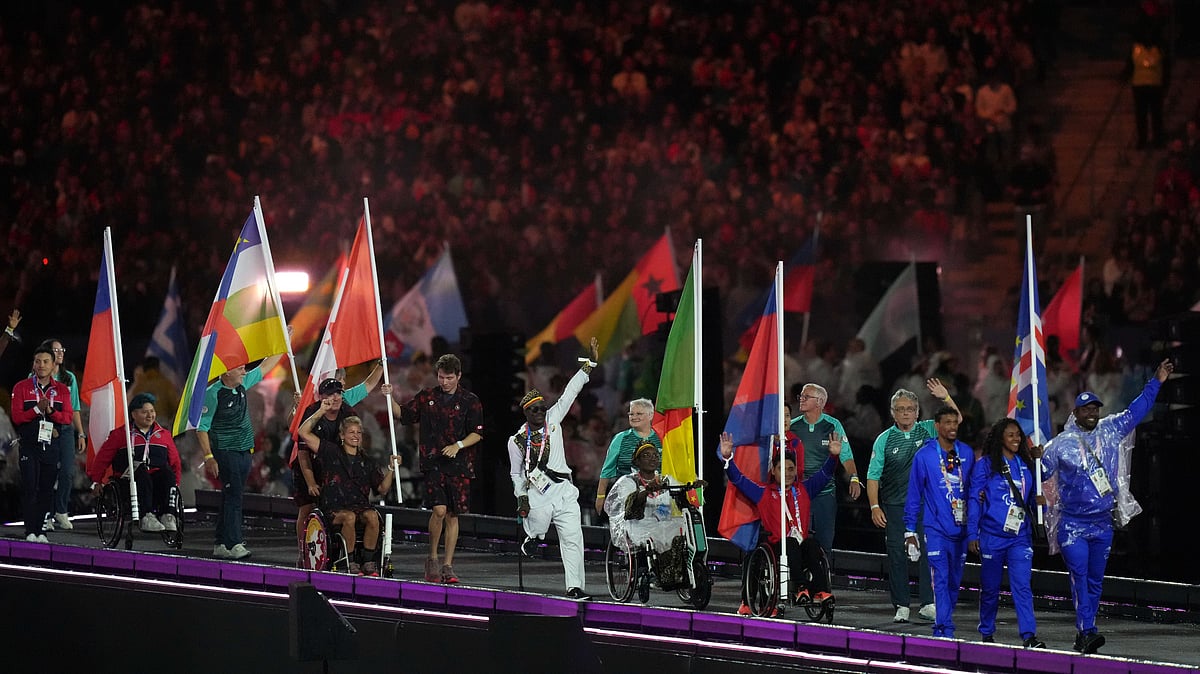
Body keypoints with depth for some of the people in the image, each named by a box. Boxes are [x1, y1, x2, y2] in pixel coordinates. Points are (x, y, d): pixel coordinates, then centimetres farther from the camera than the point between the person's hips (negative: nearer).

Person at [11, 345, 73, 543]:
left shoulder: (62, 390, 10)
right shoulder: (22, 387, 3)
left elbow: (68, 417, 1)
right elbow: (17, 417, -5)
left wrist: (50, 411, -17)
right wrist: (37, 409, -17)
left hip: (51, 446, 2)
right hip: (29, 446, -2)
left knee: (47, 489, 2)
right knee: (30, 488, -8)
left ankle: (40, 530, 8)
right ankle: (30, 531, -7)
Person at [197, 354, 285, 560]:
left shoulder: (242, 385, 8)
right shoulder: (213, 394, -13)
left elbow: (265, 367, 22)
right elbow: (201, 427, -13)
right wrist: (209, 457, -19)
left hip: (244, 451, 8)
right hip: (226, 452, -8)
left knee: (233, 497, 9)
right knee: (233, 496, -12)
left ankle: (220, 544, 14)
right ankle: (232, 544, -13)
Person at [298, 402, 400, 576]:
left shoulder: (366, 462, 18)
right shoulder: (331, 452, 9)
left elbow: (382, 488, 16)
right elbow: (304, 432, 2)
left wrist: (391, 469, 2)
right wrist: (321, 411, 0)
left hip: (361, 507, 3)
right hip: (335, 508, -3)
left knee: (372, 516, -30)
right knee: (349, 517, -36)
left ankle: (368, 562, -21)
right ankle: (351, 563, -26)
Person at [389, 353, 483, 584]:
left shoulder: (470, 401, 3)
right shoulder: (426, 397, 8)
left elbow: (477, 433, 2)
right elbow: (403, 414, 17)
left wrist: (458, 445, -13)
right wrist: (390, 398, 1)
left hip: (459, 464, 1)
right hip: (433, 462, -1)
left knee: (453, 515, 4)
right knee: (439, 510, -16)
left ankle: (447, 566, 11)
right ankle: (432, 559, 2)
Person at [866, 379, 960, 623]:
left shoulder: (927, 431, 5)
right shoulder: (884, 440, 2)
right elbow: (873, 476, 2)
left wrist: (946, 399, -15)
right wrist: (875, 507, -7)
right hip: (895, 507, 0)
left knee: (928, 552, -4)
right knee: (897, 555, 0)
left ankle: (928, 604, 0)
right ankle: (901, 607, 6)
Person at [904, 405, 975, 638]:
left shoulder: (967, 453, 8)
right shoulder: (924, 456, -2)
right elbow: (914, 495, 2)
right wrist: (910, 530, 0)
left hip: (961, 529, 4)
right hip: (936, 529, -4)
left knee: (954, 582, 8)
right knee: (941, 580, -12)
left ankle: (942, 627, 19)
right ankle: (945, 630, -15)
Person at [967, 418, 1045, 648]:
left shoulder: (1026, 465, 12)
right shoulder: (985, 465, -1)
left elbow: (1032, 497, 22)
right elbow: (974, 500, -2)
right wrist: (972, 534, -7)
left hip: (1020, 537, 2)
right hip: (992, 536, -2)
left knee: (1022, 586, -9)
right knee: (990, 587, 7)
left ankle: (1029, 636, -17)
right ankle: (987, 634, 22)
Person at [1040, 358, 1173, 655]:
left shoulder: (1110, 431, 7)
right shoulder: (1061, 443, -2)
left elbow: (1136, 411, 15)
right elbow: (1039, 472, 6)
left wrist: (1156, 382, 14)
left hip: (1103, 523, 4)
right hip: (1073, 524, -4)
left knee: (1095, 580, 8)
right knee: (1079, 577, -14)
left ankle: (1083, 636, 15)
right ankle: (1087, 631, -20)